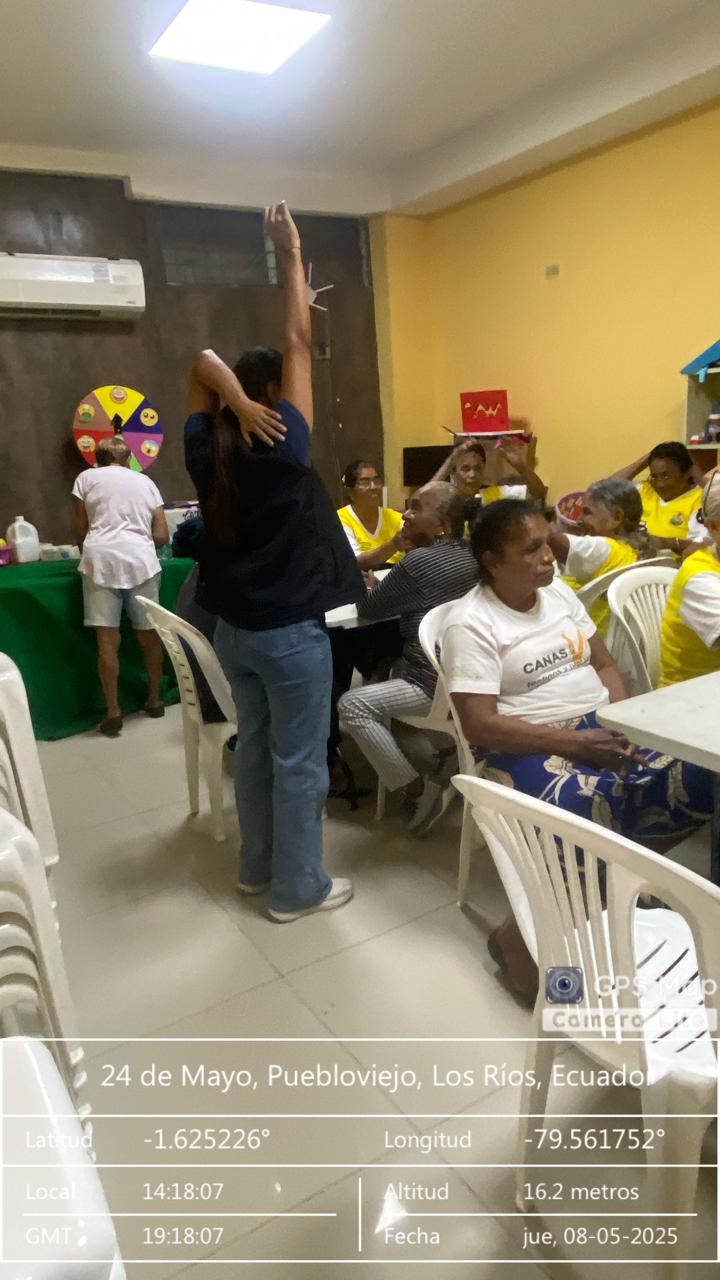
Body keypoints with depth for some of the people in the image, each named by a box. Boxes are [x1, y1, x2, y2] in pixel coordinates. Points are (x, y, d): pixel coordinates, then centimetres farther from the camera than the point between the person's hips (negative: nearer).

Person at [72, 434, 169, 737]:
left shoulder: (87, 477, 15)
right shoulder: (145, 481, 20)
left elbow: (79, 529, 13)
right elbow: (161, 536, 14)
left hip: (101, 559, -1)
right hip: (141, 560, 2)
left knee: (107, 638, -1)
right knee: (149, 634, 13)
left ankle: (113, 712, 1)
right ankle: (154, 700, 26)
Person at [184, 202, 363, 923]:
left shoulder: (204, 449, 0)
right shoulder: (282, 448, -15)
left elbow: (204, 362, 7)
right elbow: (298, 345, -11)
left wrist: (233, 398, -12)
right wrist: (290, 256, -4)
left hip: (232, 628, 7)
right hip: (290, 633, -7)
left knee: (254, 750, 19)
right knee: (299, 762, 6)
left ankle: (257, 866, 34)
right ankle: (297, 888, 18)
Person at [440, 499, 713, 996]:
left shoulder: (559, 591, 10)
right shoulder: (471, 623, -12)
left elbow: (605, 664, 14)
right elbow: (480, 725, -19)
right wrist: (576, 741, -21)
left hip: (602, 727, 7)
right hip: (530, 745, -7)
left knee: (699, 779, -14)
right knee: (591, 811, -35)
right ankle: (528, 932, -13)